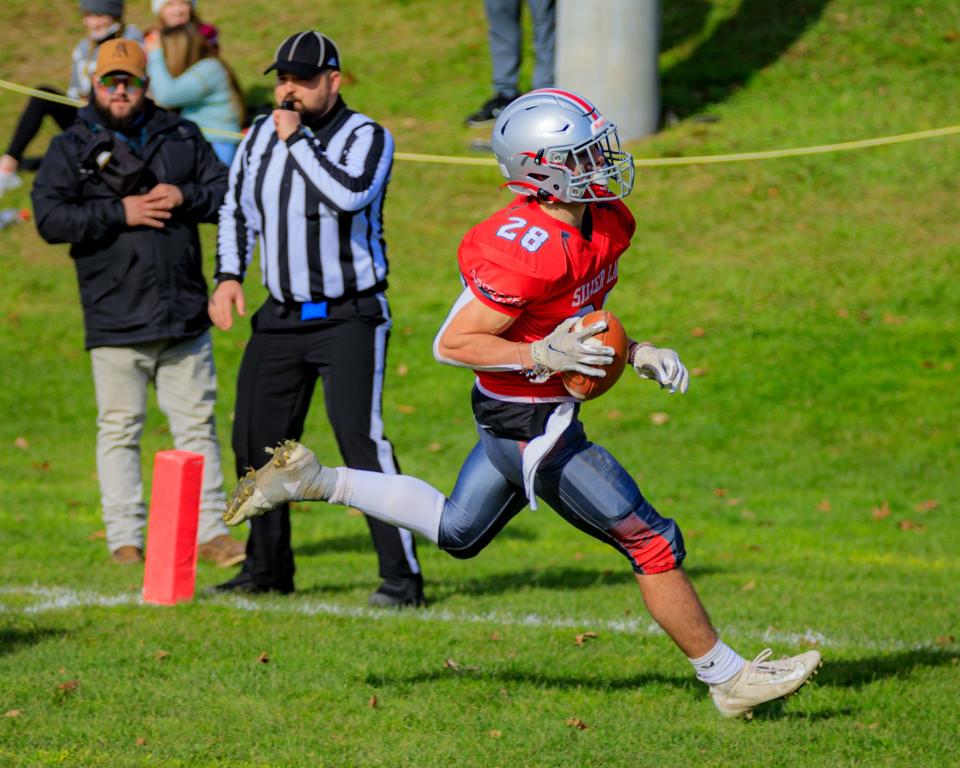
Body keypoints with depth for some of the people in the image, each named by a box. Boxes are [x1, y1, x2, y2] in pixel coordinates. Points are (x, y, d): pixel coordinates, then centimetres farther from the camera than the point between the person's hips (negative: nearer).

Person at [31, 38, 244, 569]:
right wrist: (120, 213, -15)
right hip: (115, 320, -2)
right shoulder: (70, 149, 3)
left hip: (184, 311, 3)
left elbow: (227, 191, 11)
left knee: (196, 422, 5)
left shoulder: (180, 137, 12)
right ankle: (125, 539, 5)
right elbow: (50, 218, -8)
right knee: (120, 429, 0)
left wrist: (185, 198, -9)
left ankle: (210, 530, 10)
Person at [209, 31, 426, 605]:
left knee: (359, 436, -17)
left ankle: (402, 574, -14)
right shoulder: (261, 137, 7)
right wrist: (229, 275, 5)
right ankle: (268, 568, 23)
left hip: (350, 316, -6)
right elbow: (238, 209, 18)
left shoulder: (368, 137, -10)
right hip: (282, 317, 6)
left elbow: (349, 194, -30)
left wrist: (297, 139, -22)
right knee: (256, 439, 8)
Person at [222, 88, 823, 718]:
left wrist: (639, 354, 4)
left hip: (514, 417, 10)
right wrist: (543, 356, -31)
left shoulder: (607, 222, 0)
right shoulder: (526, 253, -29)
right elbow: (451, 343, -23)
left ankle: (310, 480, 28)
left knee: (456, 532, 26)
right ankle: (729, 679, 13)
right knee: (654, 546, -1)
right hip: (531, 429, -10)